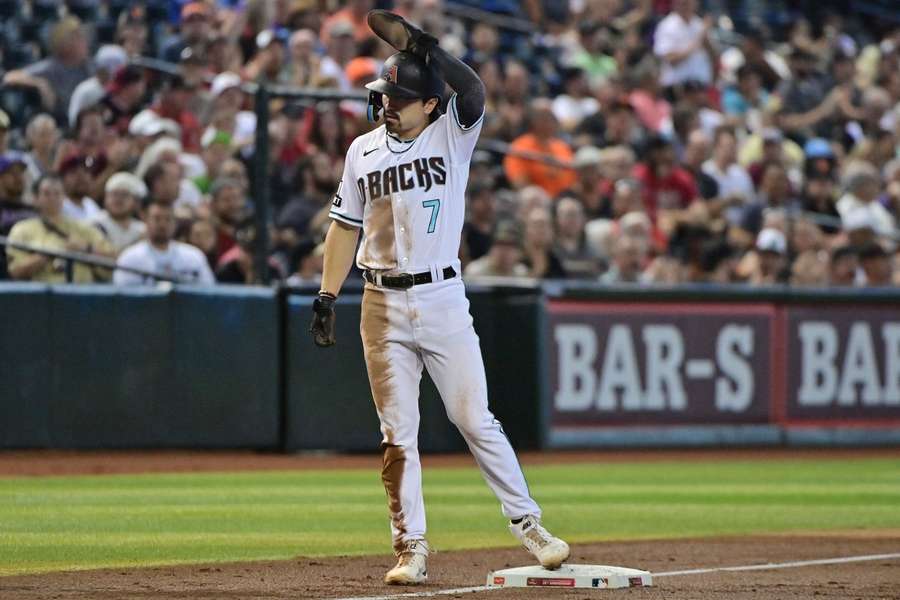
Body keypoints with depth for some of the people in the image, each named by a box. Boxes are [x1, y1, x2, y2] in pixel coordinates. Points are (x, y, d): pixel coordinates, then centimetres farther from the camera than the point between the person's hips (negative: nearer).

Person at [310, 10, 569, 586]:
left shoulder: (453, 137, -2)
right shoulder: (363, 151, 8)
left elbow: (473, 91, -22)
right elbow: (346, 225, 12)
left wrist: (422, 45, -32)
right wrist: (327, 295, 5)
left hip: (443, 298, -3)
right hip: (383, 305, 3)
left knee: (475, 419, -2)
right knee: (398, 433, 3)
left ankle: (527, 522, 9)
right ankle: (412, 548, 8)